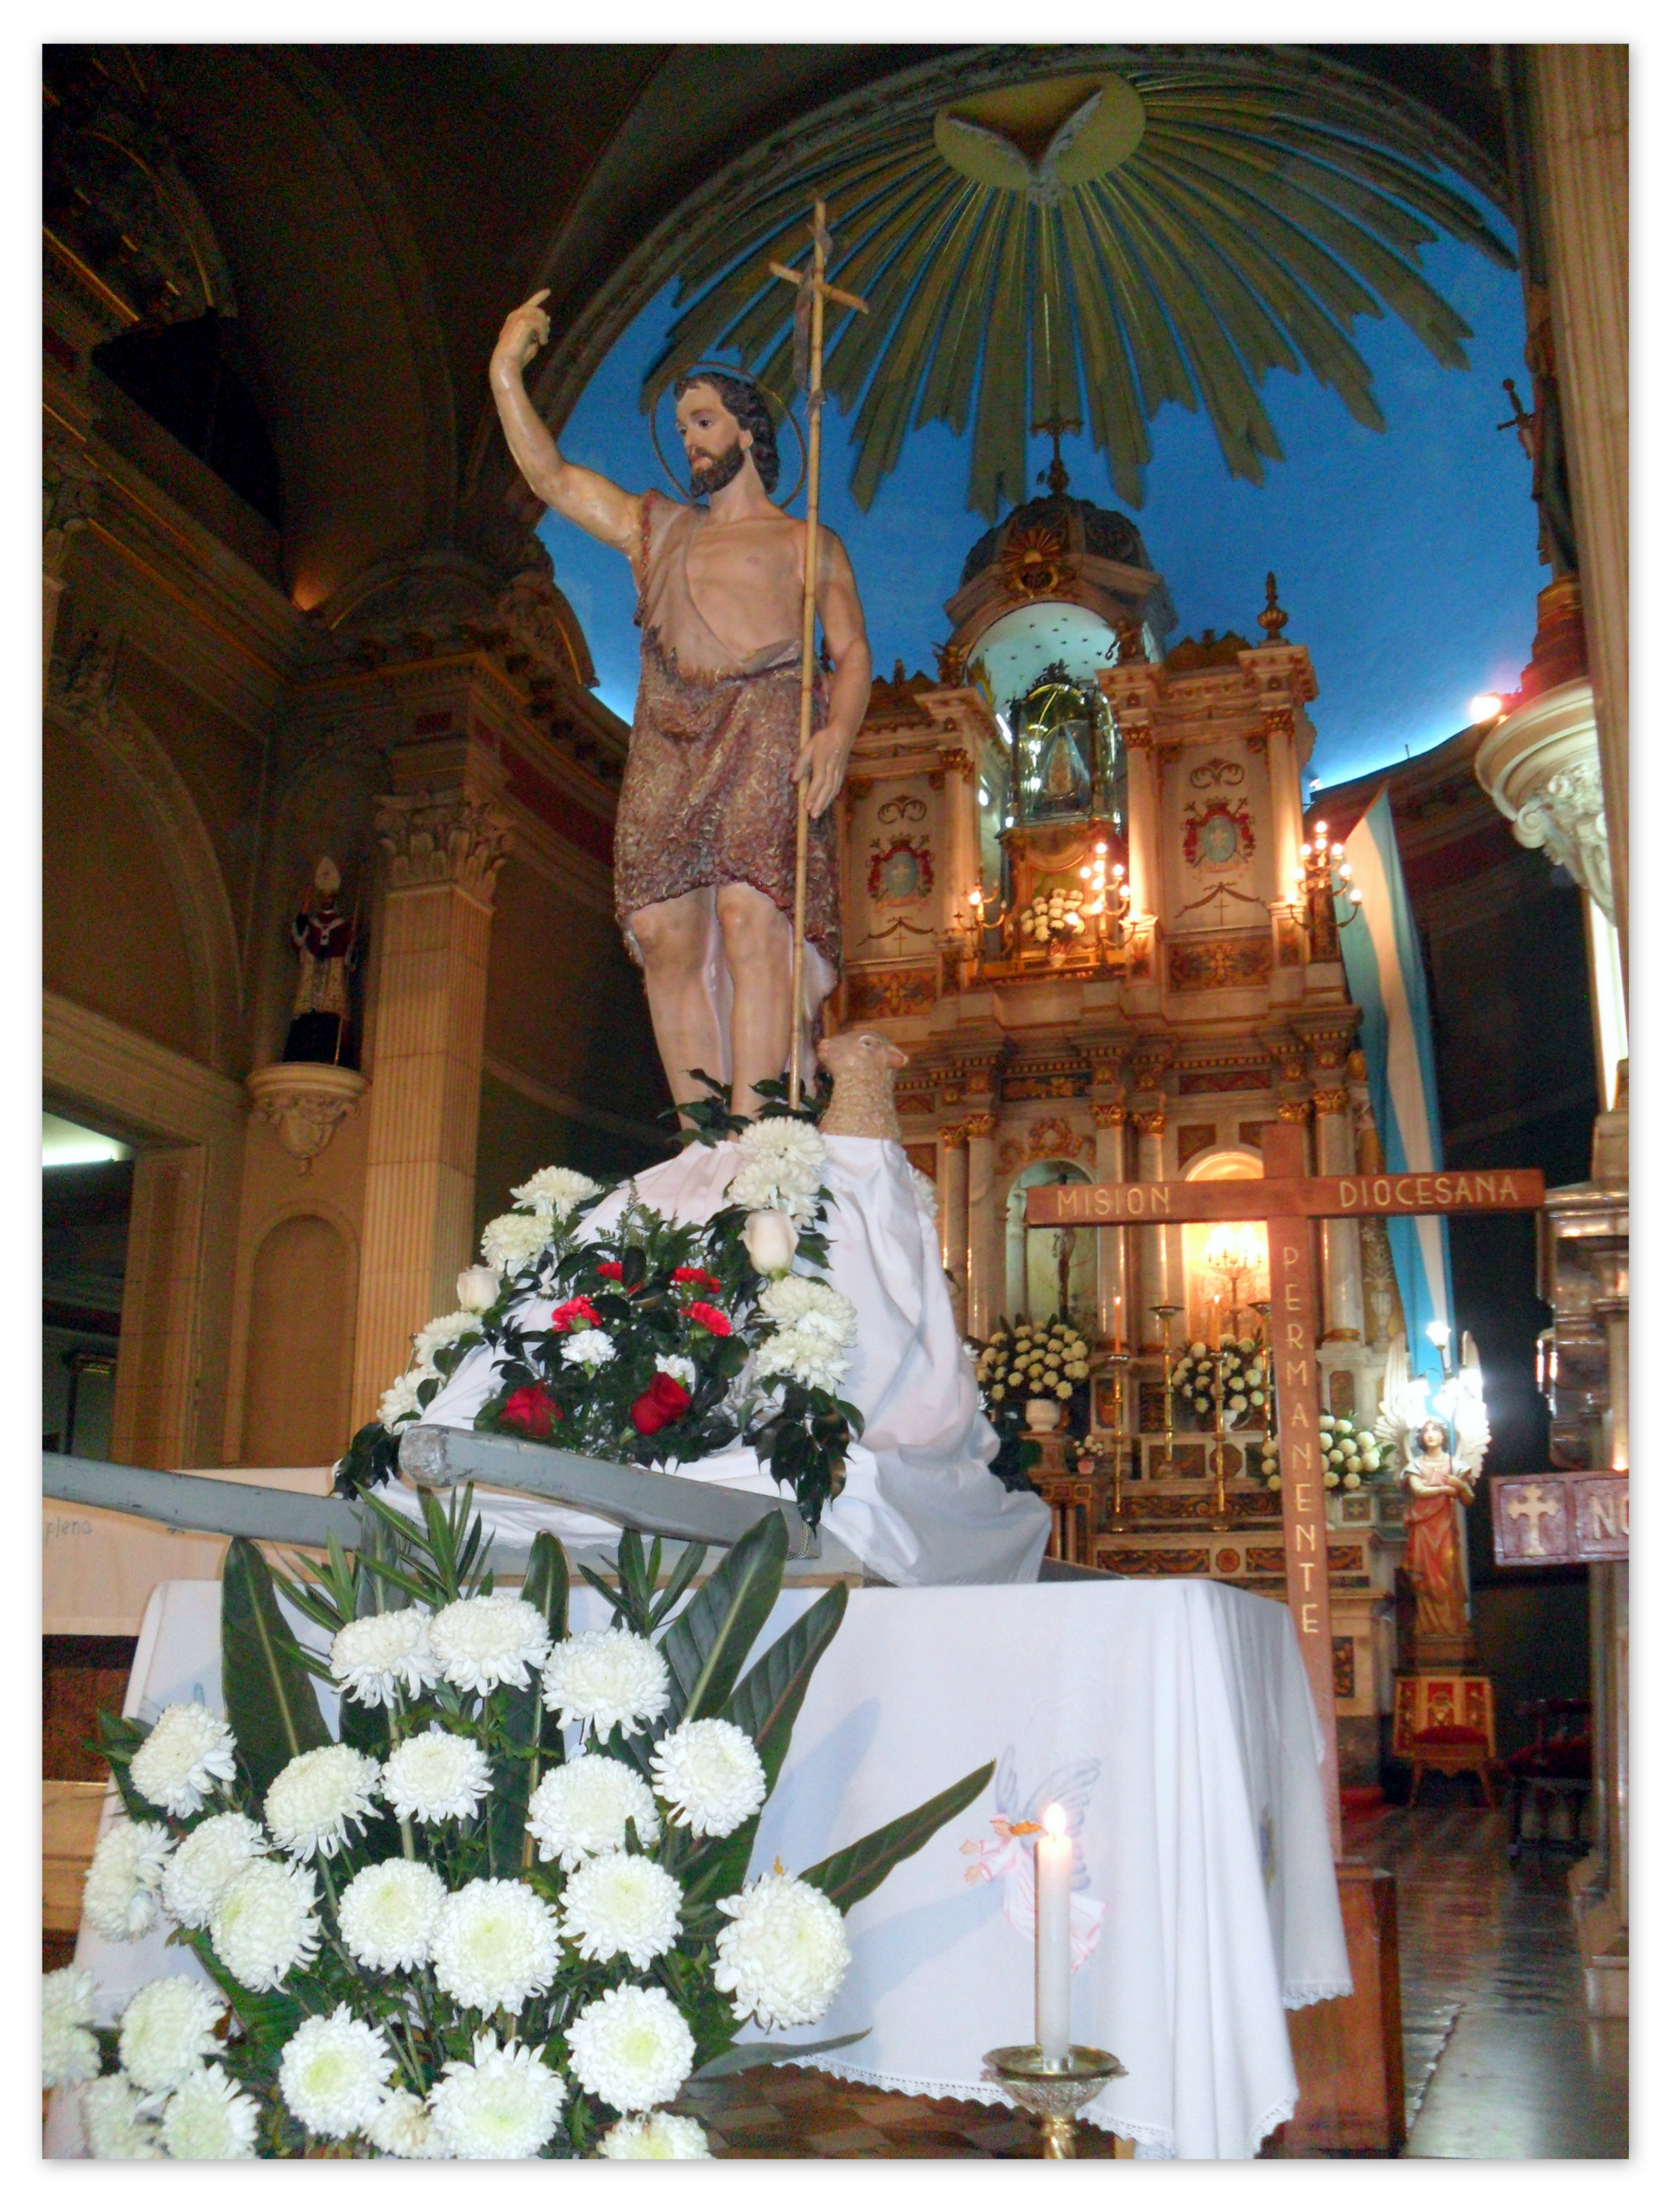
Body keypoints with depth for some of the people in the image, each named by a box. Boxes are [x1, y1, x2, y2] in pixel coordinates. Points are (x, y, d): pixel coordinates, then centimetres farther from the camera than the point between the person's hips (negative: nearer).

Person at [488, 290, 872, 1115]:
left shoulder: (805, 542, 18)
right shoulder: (654, 527, 30)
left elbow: (851, 651, 7)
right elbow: (549, 475, 26)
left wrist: (839, 730, -12)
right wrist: (506, 373, 19)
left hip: (765, 724, -4)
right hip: (667, 739, 4)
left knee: (748, 916, -22)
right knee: (665, 934, -10)